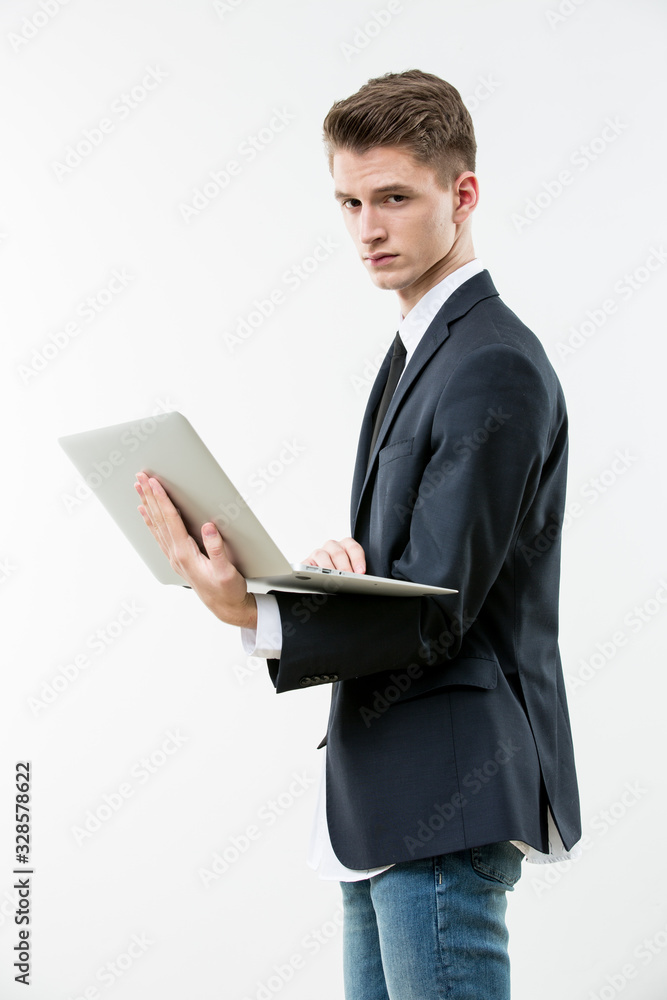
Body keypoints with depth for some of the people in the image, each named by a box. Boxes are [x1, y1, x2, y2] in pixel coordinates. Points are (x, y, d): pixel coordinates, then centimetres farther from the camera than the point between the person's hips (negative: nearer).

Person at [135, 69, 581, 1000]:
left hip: (448, 803, -10)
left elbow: (436, 609, -20)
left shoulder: (495, 368, -15)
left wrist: (254, 616, -31)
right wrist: (348, 565, -8)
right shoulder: (418, 349, 16)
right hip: (382, 800, 10)